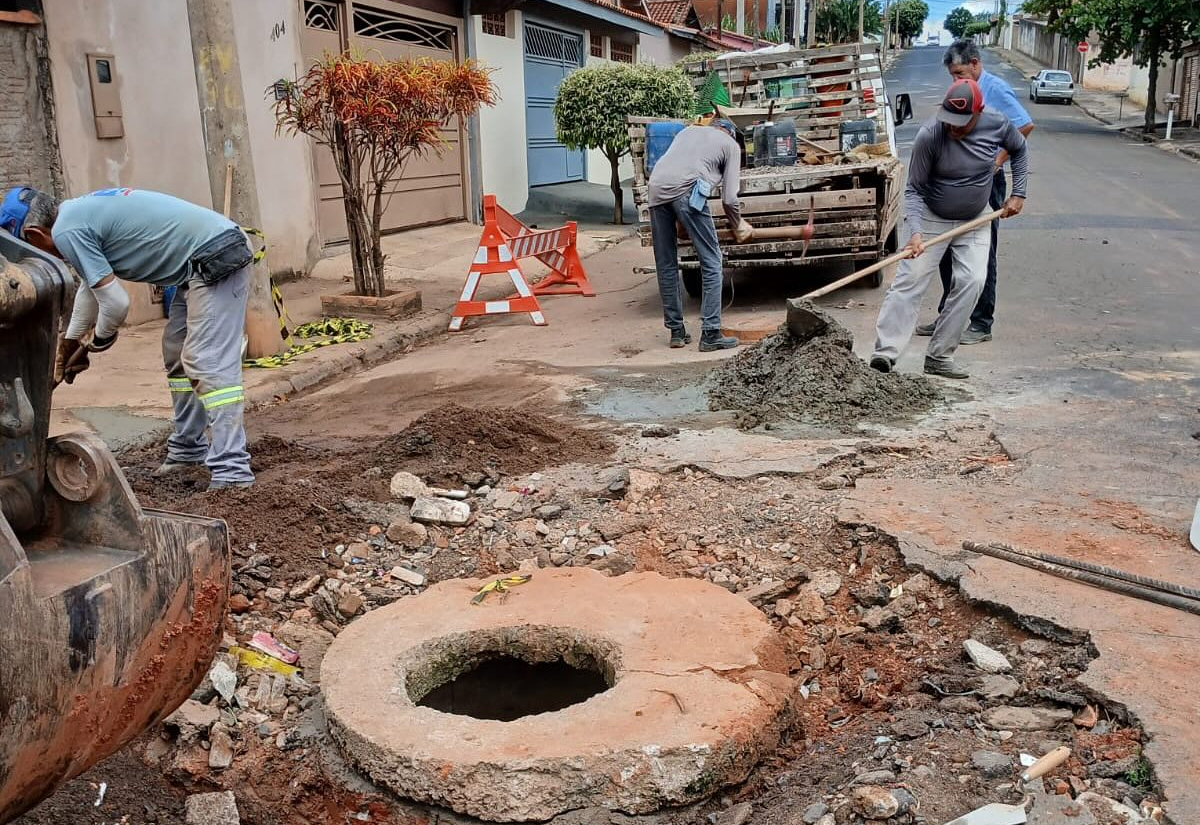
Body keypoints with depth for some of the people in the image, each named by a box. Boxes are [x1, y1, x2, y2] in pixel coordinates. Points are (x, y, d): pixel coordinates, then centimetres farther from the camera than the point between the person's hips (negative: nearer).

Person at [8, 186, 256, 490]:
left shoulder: (66, 230, -13)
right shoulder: (81, 211, 17)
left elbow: (116, 303, -13)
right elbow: (92, 284, 31)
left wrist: (95, 344, 8)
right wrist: (69, 341, 39)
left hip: (216, 257, -11)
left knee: (208, 362, -16)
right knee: (178, 354, 19)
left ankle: (231, 471, -19)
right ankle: (188, 449, 28)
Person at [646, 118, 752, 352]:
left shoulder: (689, 131, 34)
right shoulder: (731, 145, 20)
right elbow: (729, 199, 13)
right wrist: (738, 227, 30)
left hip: (656, 188, 5)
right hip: (686, 191, -5)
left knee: (666, 265, 12)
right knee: (711, 262, 2)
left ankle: (676, 331, 18)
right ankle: (710, 334, -1)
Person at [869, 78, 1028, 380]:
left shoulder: (997, 125, -14)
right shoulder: (929, 136, -24)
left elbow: (1019, 151, 9)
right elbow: (914, 190, -19)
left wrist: (1018, 194, 2)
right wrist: (915, 233, -31)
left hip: (974, 222, 3)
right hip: (932, 218, -3)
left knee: (971, 281, -10)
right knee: (910, 279, -13)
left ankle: (938, 357, -3)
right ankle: (885, 353, -17)